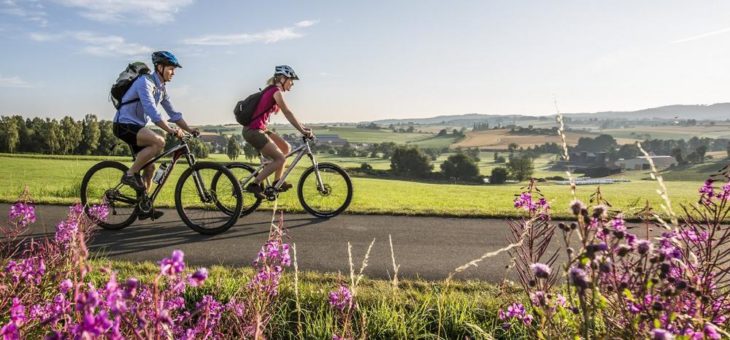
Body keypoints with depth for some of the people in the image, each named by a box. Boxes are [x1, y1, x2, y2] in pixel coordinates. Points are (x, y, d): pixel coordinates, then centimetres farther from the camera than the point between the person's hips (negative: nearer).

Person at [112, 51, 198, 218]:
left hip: (137, 127, 9)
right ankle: (130, 174, -16)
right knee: (159, 142, -31)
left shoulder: (161, 89, 11)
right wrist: (171, 130, -35)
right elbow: (152, 111, -29)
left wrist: (190, 130, 0)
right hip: (124, 125, -9)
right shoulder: (145, 82, -17)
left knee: (150, 167, 7)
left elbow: (173, 113, 12)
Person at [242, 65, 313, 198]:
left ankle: (277, 182, 18)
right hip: (253, 131, -10)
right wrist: (302, 131, -17)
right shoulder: (276, 91, -13)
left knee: (286, 148, 14)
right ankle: (254, 184, -6)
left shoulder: (272, 91, 17)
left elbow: (287, 113, 20)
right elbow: (288, 113, -19)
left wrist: (303, 127, 15)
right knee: (280, 159, -9)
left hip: (259, 130, 10)